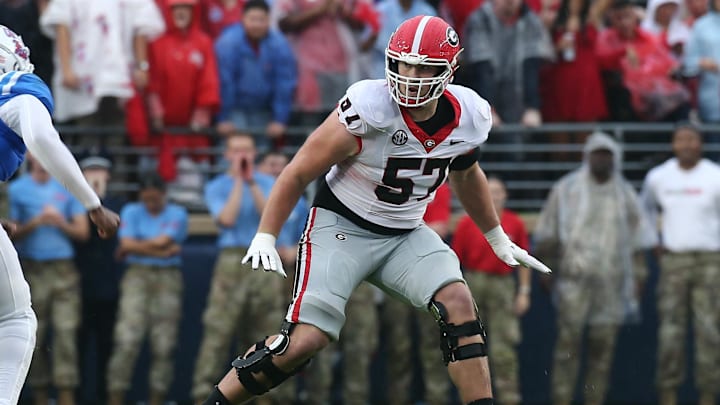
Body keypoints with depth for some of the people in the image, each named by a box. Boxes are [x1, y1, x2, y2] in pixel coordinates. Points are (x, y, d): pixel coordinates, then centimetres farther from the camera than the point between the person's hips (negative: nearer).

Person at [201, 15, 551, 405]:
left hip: (405, 235, 5)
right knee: (305, 340, -17)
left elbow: (466, 174, 18)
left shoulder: (468, 118, -7)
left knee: (458, 304, -19)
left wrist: (498, 238, 27)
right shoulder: (368, 109, -24)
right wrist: (264, 238, -16)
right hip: (341, 226, -5)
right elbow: (299, 172, -13)